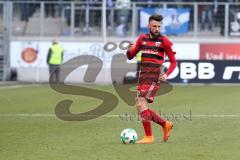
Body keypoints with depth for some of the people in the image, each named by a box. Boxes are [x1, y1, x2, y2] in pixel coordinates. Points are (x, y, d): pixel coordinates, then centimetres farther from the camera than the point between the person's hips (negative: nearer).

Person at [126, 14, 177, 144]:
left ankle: (149, 136, -10)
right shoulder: (142, 38, 12)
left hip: (154, 77, -6)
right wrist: (130, 50, -7)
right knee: (140, 107, 6)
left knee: (141, 104, -17)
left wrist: (166, 74, -13)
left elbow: (173, 61, 3)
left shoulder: (164, 41, -1)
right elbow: (130, 56, 17)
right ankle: (165, 125, 23)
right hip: (142, 77, 6)